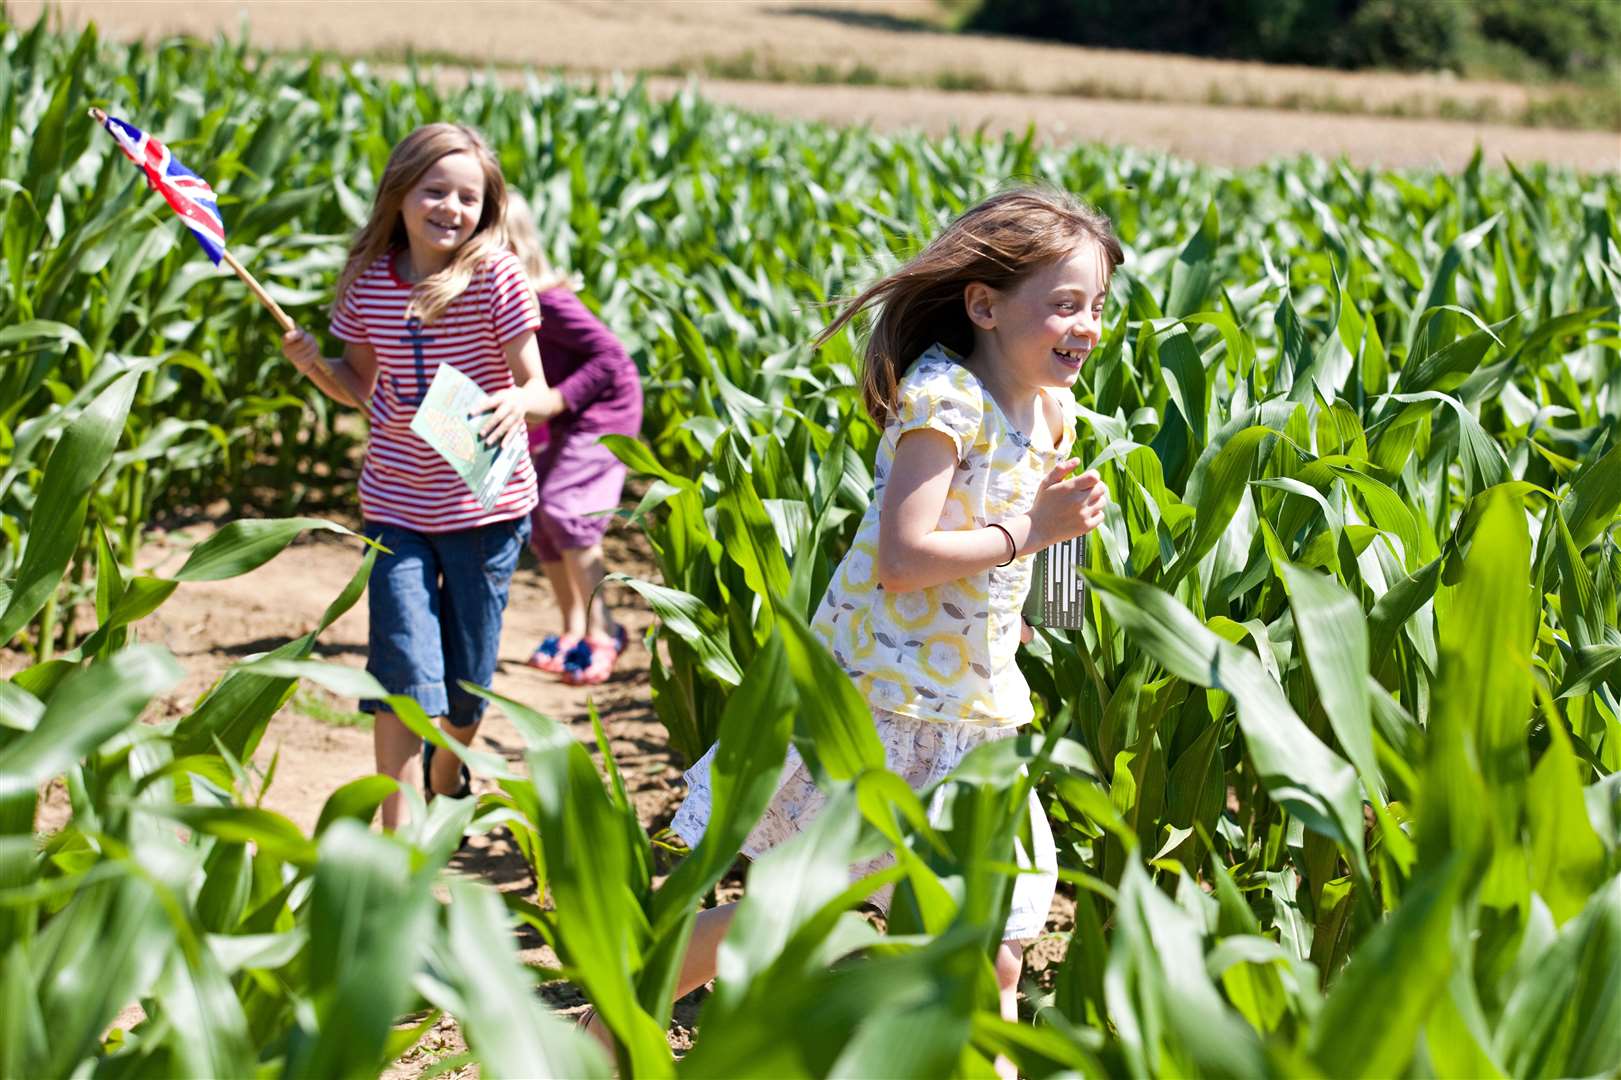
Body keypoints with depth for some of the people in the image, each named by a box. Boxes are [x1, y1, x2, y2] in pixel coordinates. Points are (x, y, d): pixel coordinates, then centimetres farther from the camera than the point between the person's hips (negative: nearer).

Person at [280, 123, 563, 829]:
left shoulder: (497, 277, -13)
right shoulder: (368, 279, -4)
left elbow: (540, 391, -12)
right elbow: (363, 388, 9)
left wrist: (517, 401, -34)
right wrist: (314, 364, -10)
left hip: (484, 506, -1)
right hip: (397, 508, 1)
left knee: (466, 682, 12)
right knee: (404, 672, -8)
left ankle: (446, 783, 43)